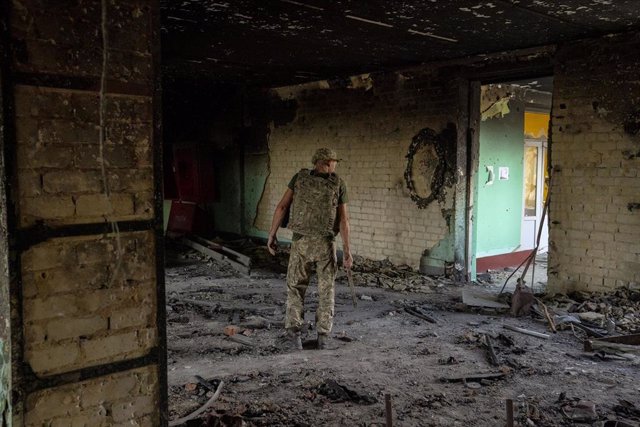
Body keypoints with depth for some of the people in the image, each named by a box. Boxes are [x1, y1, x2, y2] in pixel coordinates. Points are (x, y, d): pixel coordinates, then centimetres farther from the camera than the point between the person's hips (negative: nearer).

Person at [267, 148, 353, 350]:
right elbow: (343, 220, -3)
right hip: (325, 243, 0)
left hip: (301, 242, 1)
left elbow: (282, 206, -1)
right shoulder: (338, 184, 1)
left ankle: (293, 332, -3)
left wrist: (272, 235, 5)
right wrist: (347, 250, 0)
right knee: (326, 291, 11)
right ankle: (322, 337, 11)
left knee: (295, 288, 10)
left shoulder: (300, 177, 4)